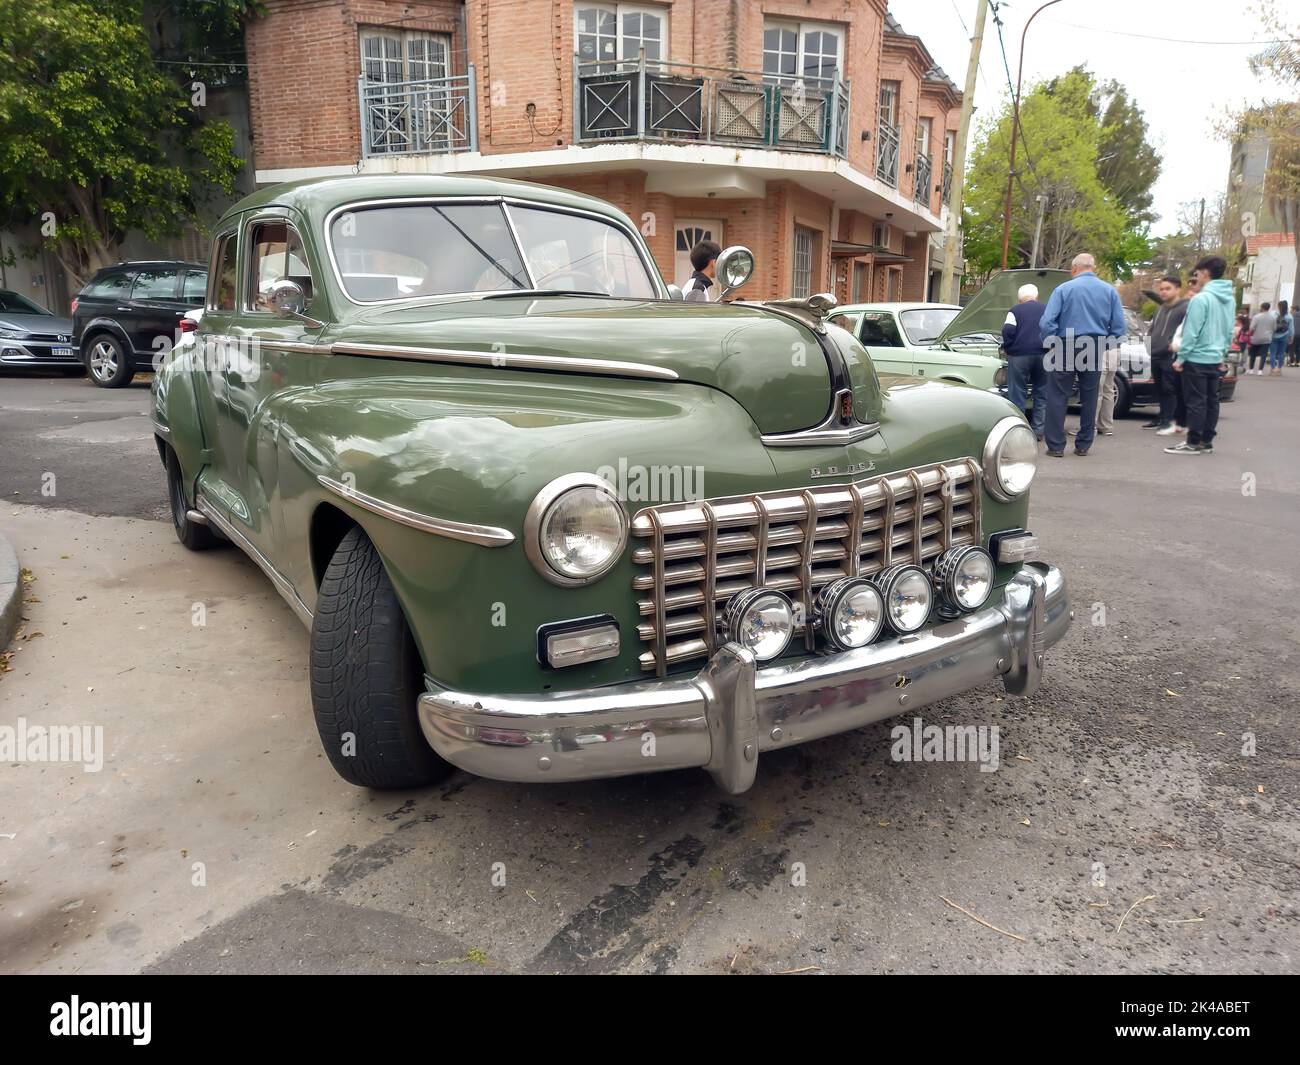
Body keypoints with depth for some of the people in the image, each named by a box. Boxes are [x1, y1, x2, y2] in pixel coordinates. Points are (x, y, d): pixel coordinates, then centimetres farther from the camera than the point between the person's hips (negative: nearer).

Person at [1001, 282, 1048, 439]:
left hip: (1019, 354, -3)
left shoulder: (1015, 310, 3)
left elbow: (1008, 330, -8)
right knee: (1042, 393, 11)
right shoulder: (1046, 310, 15)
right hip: (1043, 355, 3)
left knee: (1017, 394, 1)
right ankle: (1038, 429, 11)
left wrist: (1007, 348, 5)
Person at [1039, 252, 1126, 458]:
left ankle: (1056, 446, -1)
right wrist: (1105, 345, 12)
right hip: (1095, 351, 3)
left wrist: (1053, 344, 0)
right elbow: (1119, 327, 1)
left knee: (1058, 397, 1)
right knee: (1089, 398, 11)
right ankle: (1083, 445, 16)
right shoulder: (1110, 291, 5)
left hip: (1066, 348, -3)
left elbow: (1047, 322, -13)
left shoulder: (1063, 289, -5)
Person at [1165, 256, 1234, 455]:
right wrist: (1222, 354, 24)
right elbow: (1229, 332, 15)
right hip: (1215, 359, 8)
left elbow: (1192, 332, -18)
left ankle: (1193, 443, -1)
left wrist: (1180, 358, -12)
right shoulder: (1230, 299, 10)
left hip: (1197, 358, -8)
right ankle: (1207, 441, 15)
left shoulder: (1201, 298, -17)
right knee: (1211, 401, 10)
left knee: (1196, 401, -4)